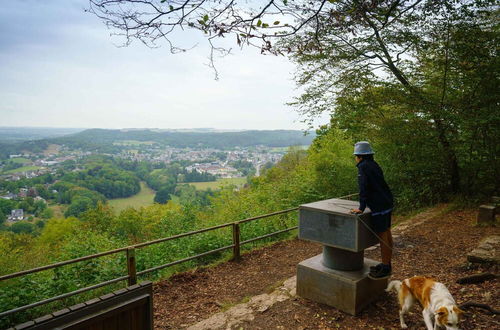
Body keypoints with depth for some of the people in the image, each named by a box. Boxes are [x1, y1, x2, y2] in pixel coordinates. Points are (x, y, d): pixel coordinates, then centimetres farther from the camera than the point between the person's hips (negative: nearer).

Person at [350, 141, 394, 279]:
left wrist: (361, 208, -17)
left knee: (382, 236, -3)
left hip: (379, 206, -10)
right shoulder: (374, 165, 15)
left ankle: (385, 268, 6)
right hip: (387, 202, 10)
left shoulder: (363, 166, -12)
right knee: (387, 234, 15)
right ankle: (387, 264, 26)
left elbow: (364, 188, -19)